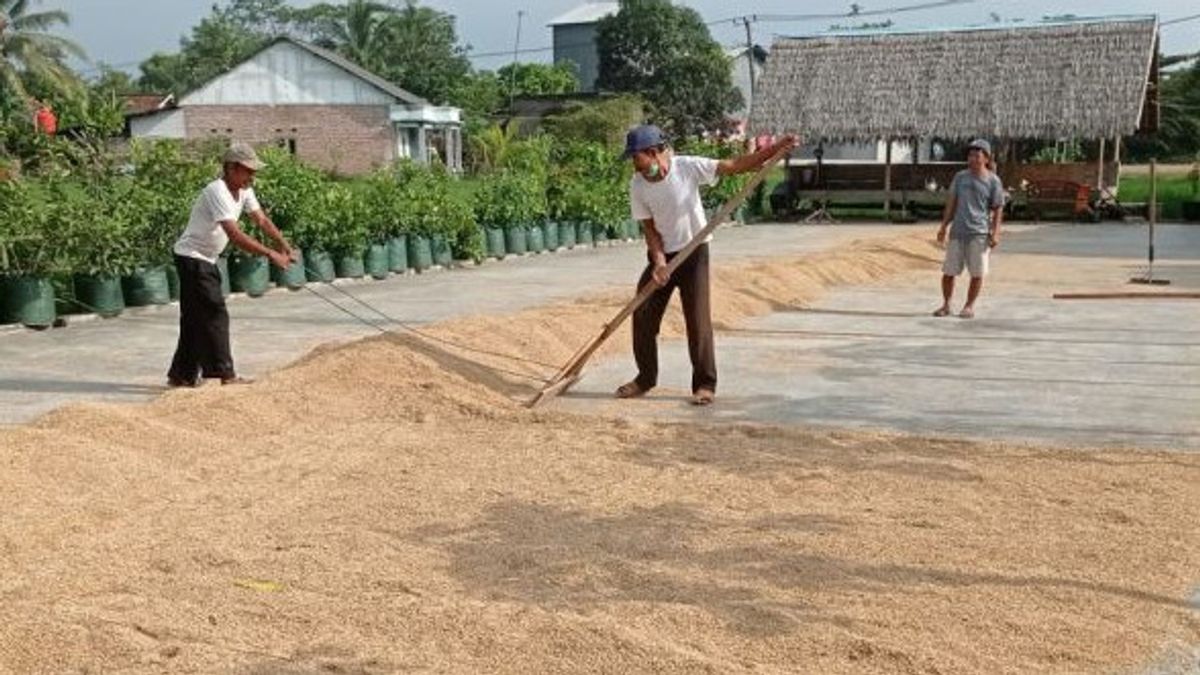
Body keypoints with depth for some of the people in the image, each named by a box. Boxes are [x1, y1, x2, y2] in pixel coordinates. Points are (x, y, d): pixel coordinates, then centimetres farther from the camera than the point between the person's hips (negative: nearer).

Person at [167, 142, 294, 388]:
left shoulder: (244, 191, 3)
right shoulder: (217, 192, -26)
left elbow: (262, 220, 5)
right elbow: (234, 234, -34)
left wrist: (284, 245, -9)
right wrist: (270, 254, -37)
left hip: (206, 260, 10)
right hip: (192, 258, -10)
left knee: (195, 318, 12)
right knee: (215, 314, -11)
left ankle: (182, 375, 19)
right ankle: (224, 373, -10)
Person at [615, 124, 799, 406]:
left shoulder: (688, 167, -18)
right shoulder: (637, 185, -9)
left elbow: (734, 166, -19)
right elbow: (649, 227, -5)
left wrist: (775, 149, -29)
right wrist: (659, 261, -19)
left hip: (693, 251, -4)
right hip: (661, 254, 4)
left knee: (698, 318, -6)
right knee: (643, 315, 3)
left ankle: (705, 383, 4)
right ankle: (646, 378, 20)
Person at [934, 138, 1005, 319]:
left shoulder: (993, 181, 0)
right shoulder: (960, 177, 10)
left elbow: (998, 209, 1)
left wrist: (995, 233, -7)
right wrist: (944, 226, 11)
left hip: (980, 233, -3)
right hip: (957, 231, 3)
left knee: (977, 273, -1)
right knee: (948, 271, 4)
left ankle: (969, 306, 13)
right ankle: (946, 305, 17)